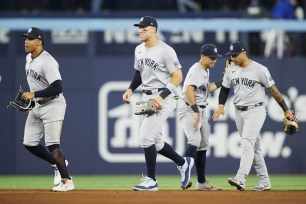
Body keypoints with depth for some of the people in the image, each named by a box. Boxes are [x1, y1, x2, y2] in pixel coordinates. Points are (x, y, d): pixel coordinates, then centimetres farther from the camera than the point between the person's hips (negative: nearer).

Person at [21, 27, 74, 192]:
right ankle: (58, 164, 24)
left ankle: (67, 181, -3)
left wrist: (34, 94, -26)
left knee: (52, 145, -13)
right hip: (36, 106, 9)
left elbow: (57, 88, -30)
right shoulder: (29, 58, 7)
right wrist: (28, 97, 16)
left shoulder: (47, 62, -23)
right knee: (29, 143, 6)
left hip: (53, 106, -9)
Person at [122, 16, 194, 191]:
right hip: (147, 98, 8)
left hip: (164, 97, -8)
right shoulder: (139, 50, 10)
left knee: (146, 136, -14)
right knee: (155, 141, 11)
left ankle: (151, 181, -6)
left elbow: (178, 77, -15)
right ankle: (183, 163, 32)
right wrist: (131, 89, 7)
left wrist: (162, 96, -23)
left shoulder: (165, 51, -14)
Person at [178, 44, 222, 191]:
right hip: (189, 109, -10)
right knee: (195, 140, -28)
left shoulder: (206, 71, 15)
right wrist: (196, 112, -35)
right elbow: (189, 90, -29)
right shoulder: (196, 71, -16)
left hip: (200, 110, 10)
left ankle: (201, 183, 20)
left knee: (203, 145, 12)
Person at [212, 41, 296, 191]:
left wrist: (286, 110, -2)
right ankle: (264, 182, 17)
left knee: (247, 142, -21)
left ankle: (240, 179, -35)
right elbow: (225, 88, 16)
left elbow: (273, 90, -6)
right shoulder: (231, 70, 5)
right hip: (239, 112, 6)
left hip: (255, 111, -6)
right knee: (254, 146, 10)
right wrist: (221, 105, -2)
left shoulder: (259, 70, -11)